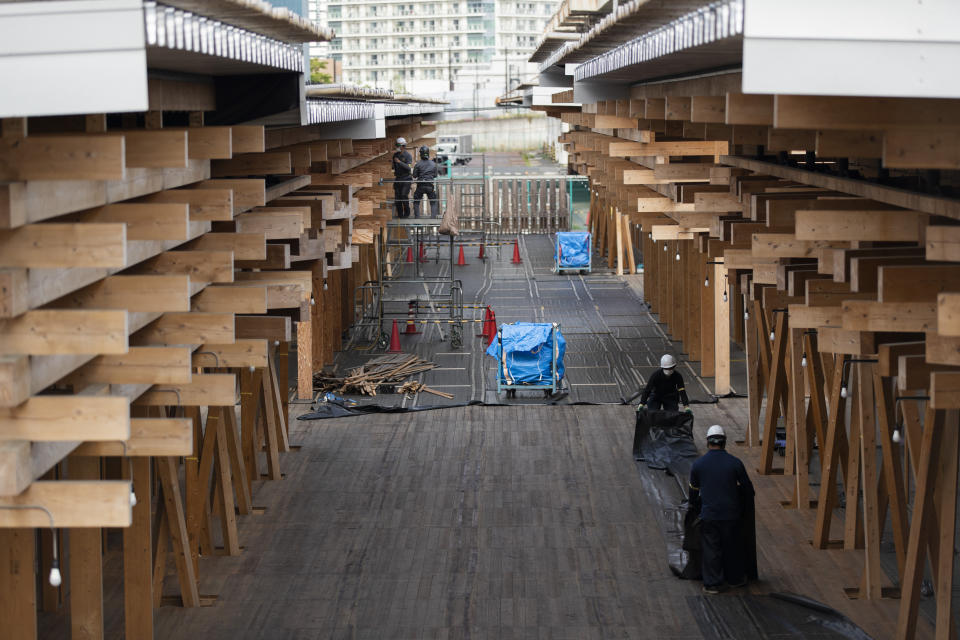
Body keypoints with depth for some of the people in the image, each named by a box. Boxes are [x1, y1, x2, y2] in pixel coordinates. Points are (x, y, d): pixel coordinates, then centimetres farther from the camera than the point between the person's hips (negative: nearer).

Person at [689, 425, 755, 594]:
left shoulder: (697, 464, -4)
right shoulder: (734, 463, -7)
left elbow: (693, 492, 9)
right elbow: (748, 489, 2)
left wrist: (695, 504, 28)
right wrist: (744, 507, 21)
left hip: (709, 515, 0)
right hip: (731, 514, 0)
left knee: (711, 549, 9)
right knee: (733, 547, 17)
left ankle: (712, 583, 13)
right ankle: (735, 578, 31)